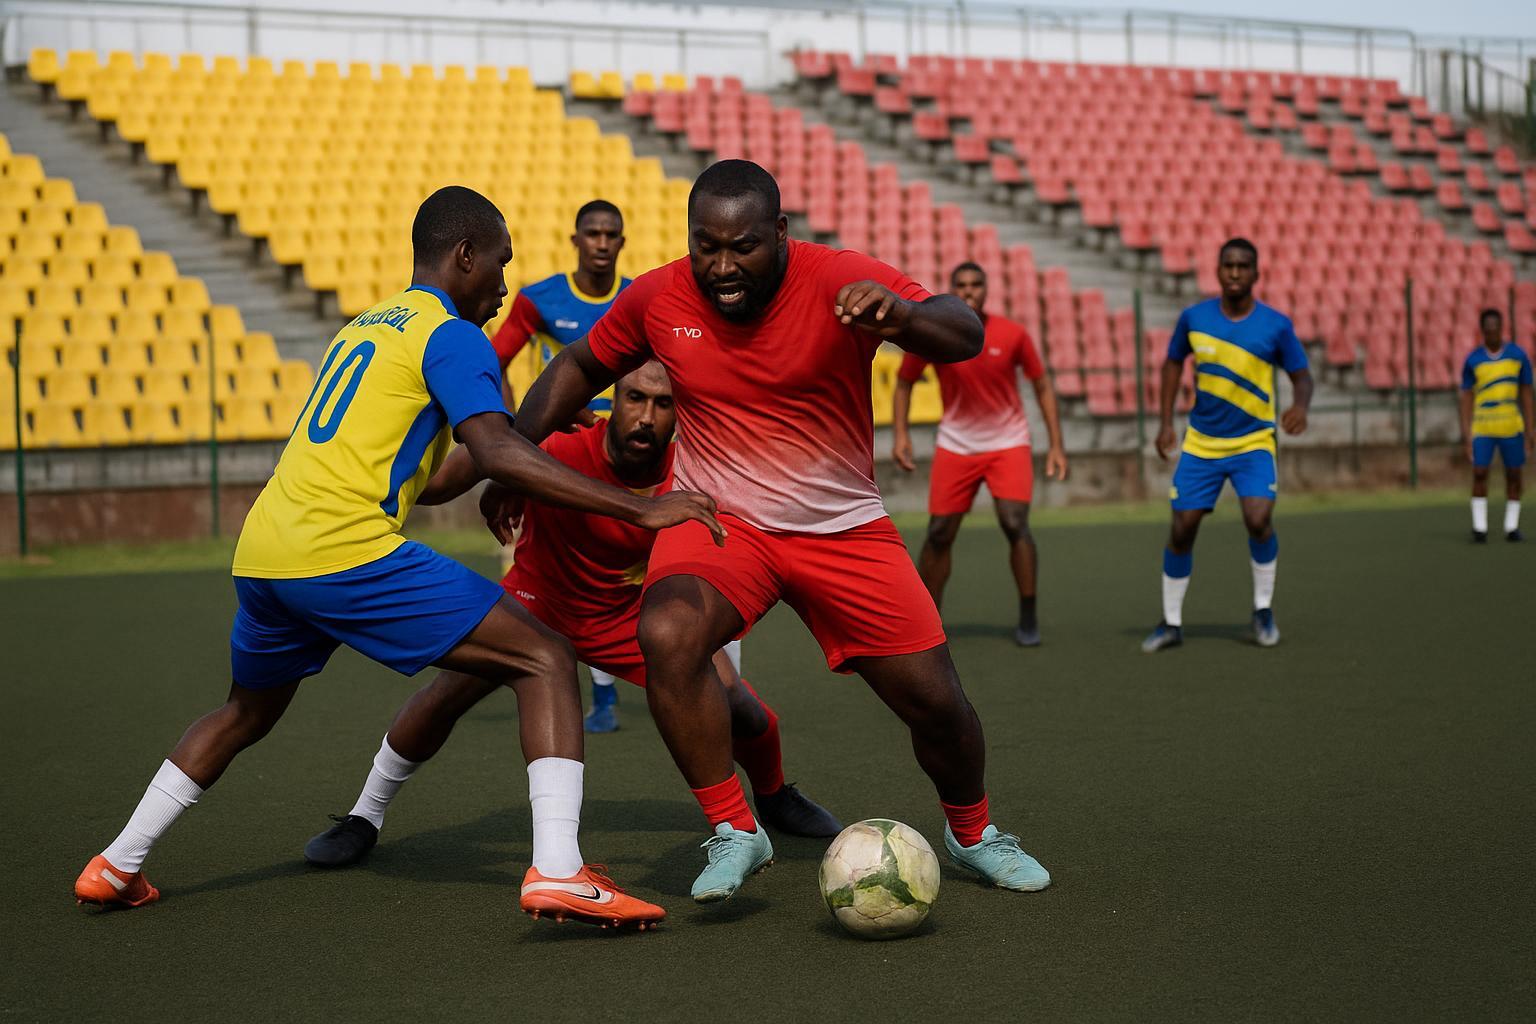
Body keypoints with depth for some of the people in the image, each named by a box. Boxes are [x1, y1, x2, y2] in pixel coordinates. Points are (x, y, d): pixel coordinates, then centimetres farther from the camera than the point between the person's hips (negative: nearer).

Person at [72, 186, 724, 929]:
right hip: (345, 553, -8)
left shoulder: (361, 328, 25)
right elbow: (497, 454, -17)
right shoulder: (451, 336, -1)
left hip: (261, 551, 8)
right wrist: (639, 509, -18)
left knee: (246, 714, 34)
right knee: (544, 661, -6)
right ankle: (557, 870, -21)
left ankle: (115, 868, 37)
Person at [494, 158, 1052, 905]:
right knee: (667, 634, -31)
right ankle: (734, 835, -13)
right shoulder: (658, 299, -9)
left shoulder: (838, 283, -19)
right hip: (719, 519, 1)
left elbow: (966, 337, -30)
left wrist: (900, 314, -52)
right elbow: (580, 368, 10)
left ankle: (971, 833, 33)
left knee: (935, 699, 0)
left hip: (844, 527, -1)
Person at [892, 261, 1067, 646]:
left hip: (1008, 442, -1)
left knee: (1015, 524, -17)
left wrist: (1056, 445, -2)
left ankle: (1028, 619, -4)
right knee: (939, 533, 1)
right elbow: (904, 382, 7)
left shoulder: (1012, 334, -9)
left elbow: (1043, 386, 2)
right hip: (955, 445, 1)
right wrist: (900, 434, -5)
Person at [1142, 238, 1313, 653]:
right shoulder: (1194, 318, -4)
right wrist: (1167, 423, 6)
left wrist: (1300, 405, -22)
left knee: (1258, 519, -21)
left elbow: (1301, 375, 1)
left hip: (1253, 443, -2)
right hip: (1201, 444, 2)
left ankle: (1263, 610, 1)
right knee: (1182, 529, -1)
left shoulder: (1276, 325, -8)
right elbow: (1173, 363, 12)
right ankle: (1171, 623, 14)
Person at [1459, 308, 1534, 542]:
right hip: (1481, 427, -1)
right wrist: (1466, 434, -5)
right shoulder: (1473, 360, -2)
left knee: (1514, 475, 4)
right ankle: (1479, 527, 0)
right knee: (1479, 473, -6)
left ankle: (1511, 526, 14)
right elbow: (1466, 398, 1)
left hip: (1511, 426, 1)